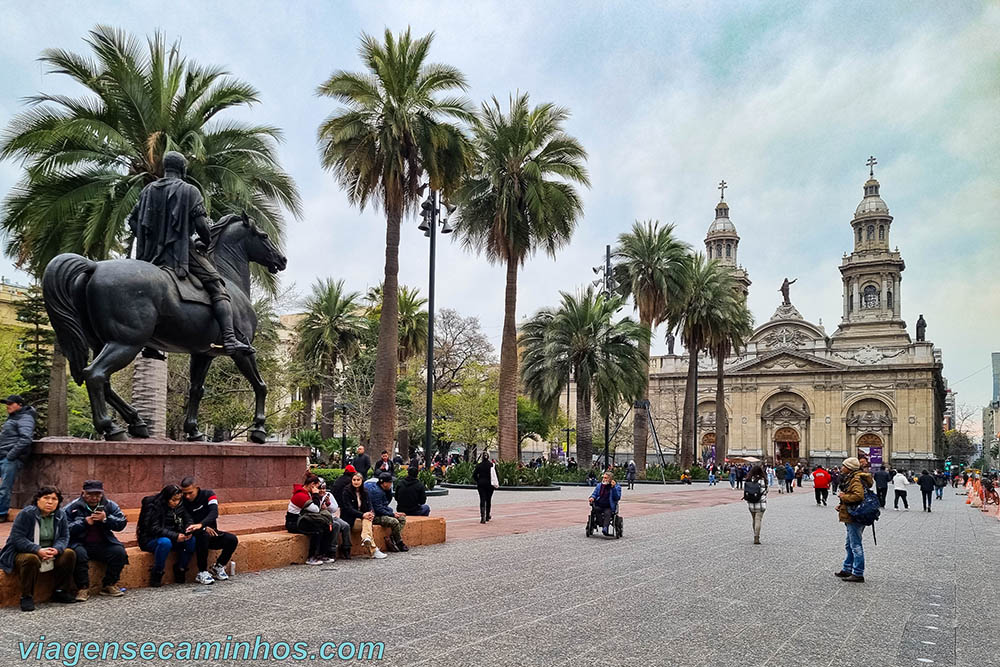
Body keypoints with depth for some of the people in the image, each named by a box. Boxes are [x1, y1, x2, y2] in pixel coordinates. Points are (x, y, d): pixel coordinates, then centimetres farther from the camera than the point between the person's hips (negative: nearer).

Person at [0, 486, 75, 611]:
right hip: (21, 553, -5)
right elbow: (17, 539, -20)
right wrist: (38, 550, -32)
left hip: (50, 552, 5)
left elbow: (64, 537, 0)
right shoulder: (26, 514, -14)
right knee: (31, 559, -37)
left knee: (69, 553, -17)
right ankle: (26, 597, -21)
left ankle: (60, 592, -4)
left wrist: (56, 549, -24)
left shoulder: (61, 515, 1)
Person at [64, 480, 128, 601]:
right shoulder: (73, 507, -2)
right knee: (79, 554, -35)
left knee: (119, 551, -22)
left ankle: (108, 585, -5)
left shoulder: (110, 505, 6)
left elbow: (122, 524, 0)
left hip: (103, 544, 3)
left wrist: (106, 519, -15)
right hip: (81, 544, -2)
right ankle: (83, 588, -18)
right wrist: (84, 523, -20)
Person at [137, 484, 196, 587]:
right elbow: (154, 528, -25)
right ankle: (156, 575, -23)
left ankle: (180, 570, -6)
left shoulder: (179, 506, 1)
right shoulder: (153, 506, -18)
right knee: (165, 542, -38)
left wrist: (188, 530, -20)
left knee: (191, 540, -19)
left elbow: (187, 521, 5)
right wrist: (175, 536, -35)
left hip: (170, 537, 6)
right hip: (149, 539, -6)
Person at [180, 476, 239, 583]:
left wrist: (201, 524, -41)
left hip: (211, 533, 2)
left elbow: (214, 513, -22)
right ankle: (202, 572, -25)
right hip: (195, 537, -2)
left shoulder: (208, 494, -6)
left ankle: (218, 567, 2)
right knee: (203, 535, -37)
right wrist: (205, 528, -28)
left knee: (233, 540, -22)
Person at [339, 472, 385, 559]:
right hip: (350, 519, -5)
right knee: (366, 519, -32)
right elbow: (348, 509, -14)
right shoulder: (346, 492, -6)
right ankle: (373, 550, -46)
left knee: (367, 519, -29)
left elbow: (369, 505, 8)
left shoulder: (365, 492, 12)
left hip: (363, 517, 5)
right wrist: (362, 515, -26)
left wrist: (371, 513, -16)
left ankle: (366, 539, -57)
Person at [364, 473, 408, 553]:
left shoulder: (385, 490, 11)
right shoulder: (376, 491, -20)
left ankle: (391, 539, -12)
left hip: (382, 514, 11)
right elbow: (379, 509, -22)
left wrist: (393, 512, 0)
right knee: (394, 521, -28)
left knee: (402, 519, 1)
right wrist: (392, 514, -15)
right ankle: (400, 544, -11)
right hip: (374, 516, -11)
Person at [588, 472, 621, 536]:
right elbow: (594, 494, 23)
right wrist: (592, 497, -1)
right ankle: (603, 525, -34)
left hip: (609, 507, -3)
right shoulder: (599, 485, 21)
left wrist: (613, 487, -14)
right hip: (599, 506, 3)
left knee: (607, 513, -34)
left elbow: (617, 498, -5)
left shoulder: (617, 487, 7)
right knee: (595, 509, -30)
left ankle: (605, 528, -49)